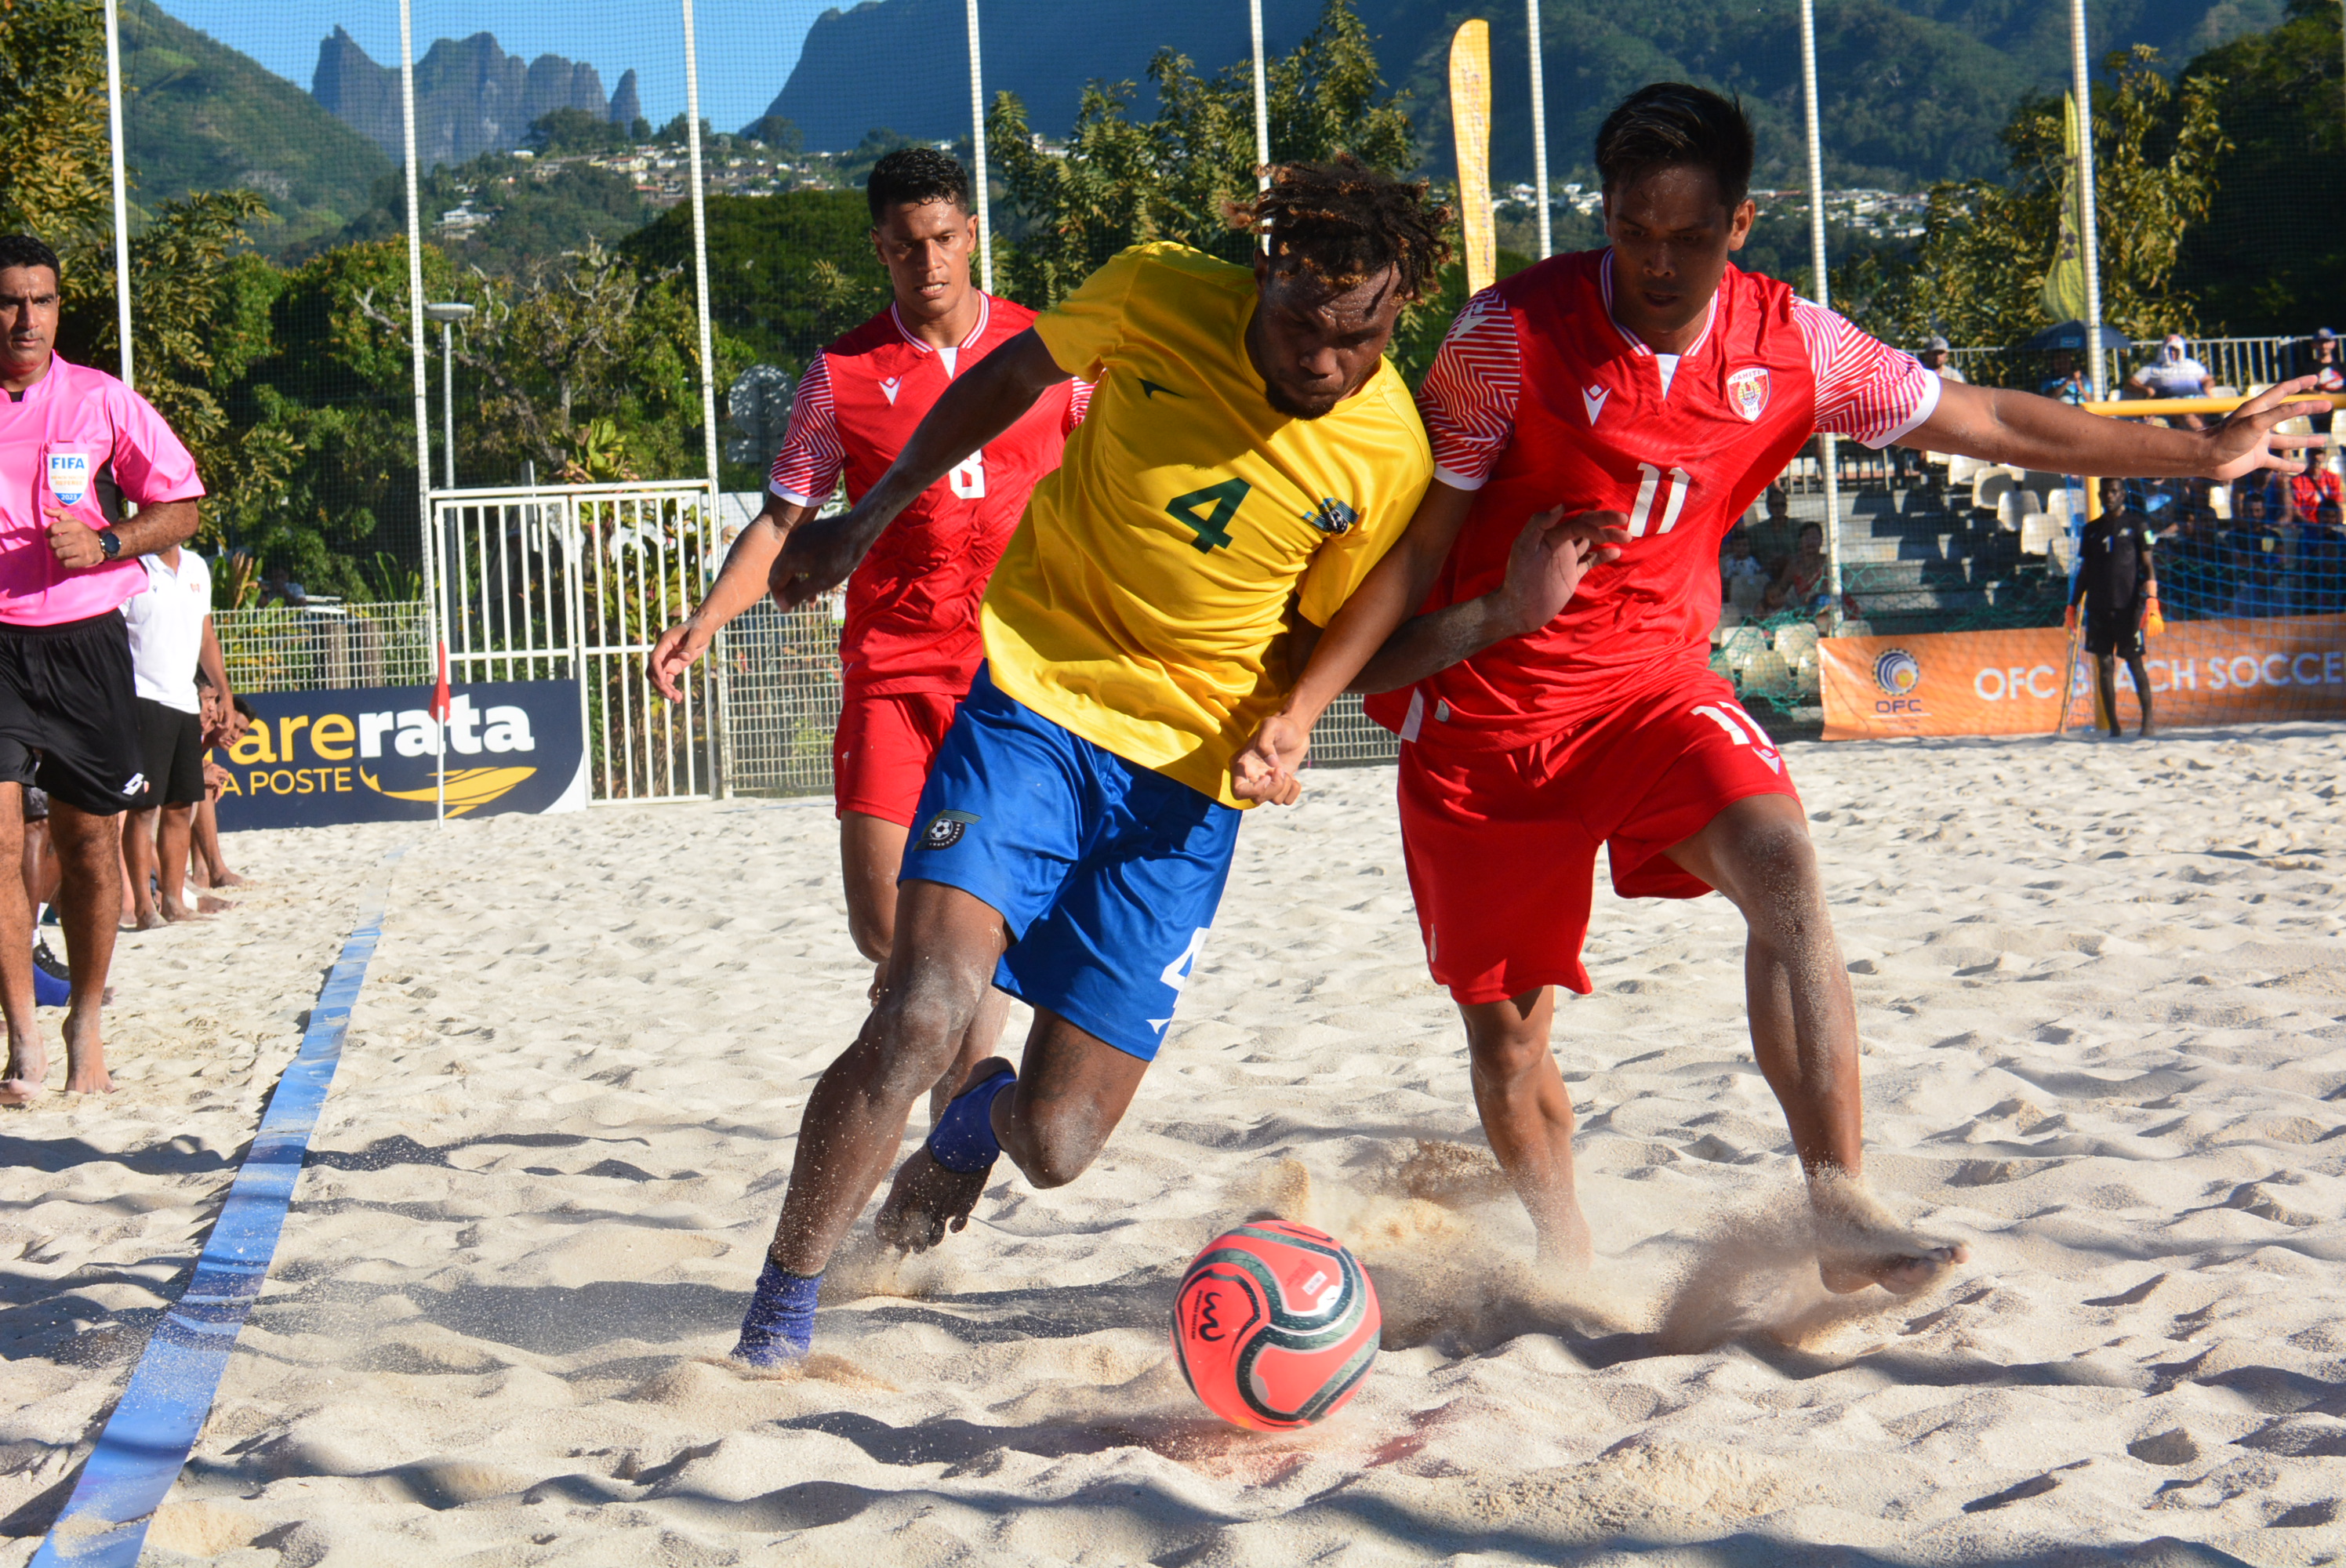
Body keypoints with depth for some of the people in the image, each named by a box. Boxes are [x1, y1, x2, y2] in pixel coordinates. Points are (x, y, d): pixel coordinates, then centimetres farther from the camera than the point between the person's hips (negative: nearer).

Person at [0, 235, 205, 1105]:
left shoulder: (103, 400, 3)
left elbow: (180, 507, 7)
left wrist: (107, 542, -10)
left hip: (85, 641, 1)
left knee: (90, 844, 6)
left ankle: (86, 1025, 23)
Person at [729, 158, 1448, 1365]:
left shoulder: (1389, 459, -9)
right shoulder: (1162, 296, -9)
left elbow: (1319, 634, 7)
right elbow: (1016, 376, 11)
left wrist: (1280, 733, -15)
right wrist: (869, 519, 17)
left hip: (1186, 778, 1)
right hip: (1034, 697, -1)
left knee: (1055, 1148, -3)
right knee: (923, 1017, -23)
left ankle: (985, 1118, 38)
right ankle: (774, 1328, -5)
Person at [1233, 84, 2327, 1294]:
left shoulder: (1789, 347, -6)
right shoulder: (1514, 333, -15)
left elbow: (1983, 422, 7)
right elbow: (1415, 543, -8)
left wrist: (2200, 455, 12)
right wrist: (1300, 708, -15)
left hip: (1653, 683, 2)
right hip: (1484, 706, -1)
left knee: (1781, 868, -28)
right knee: (1505, 1032, 5)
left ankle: (1840, 1210, -29)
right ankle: (1563, 1258, 32)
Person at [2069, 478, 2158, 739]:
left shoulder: (2137, 524, 3)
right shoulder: (2092, 529, 15)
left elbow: (2147, 565, -2)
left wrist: (2151, 598, -14)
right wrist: (2073, 605, 13)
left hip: (2128, 605, -4)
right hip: (2098, 607, 4)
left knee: (2134, 662, -3)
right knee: (2104, 664, 1)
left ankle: (2148, 721, 3)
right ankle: (2113, 726, 4)